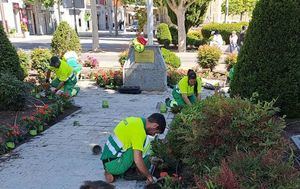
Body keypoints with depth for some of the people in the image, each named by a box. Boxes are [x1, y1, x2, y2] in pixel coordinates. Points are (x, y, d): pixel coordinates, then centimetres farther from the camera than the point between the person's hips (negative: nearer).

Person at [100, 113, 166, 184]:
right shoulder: (139, 131, -22)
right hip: (113, 165, -9)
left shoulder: (135, 120, 5)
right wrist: (149, 176, -11)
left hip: (108, 160, 9)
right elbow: (138, 161, -27)